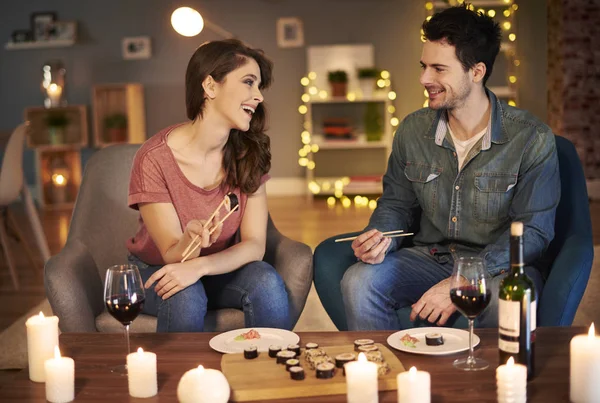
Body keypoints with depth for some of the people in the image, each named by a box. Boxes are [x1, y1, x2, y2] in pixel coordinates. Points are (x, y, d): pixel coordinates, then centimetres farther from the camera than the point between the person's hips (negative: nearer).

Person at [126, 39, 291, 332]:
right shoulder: (154, 158, -21)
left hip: (217, 271, 3)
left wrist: (200, 266, -33)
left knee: (266, 280, -27)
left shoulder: (248, 154, -9)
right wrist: (191, 240, -42)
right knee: (185, 297, -35)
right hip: (155, 273, -3)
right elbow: (173, 256, -18)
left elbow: (254, 244, -15)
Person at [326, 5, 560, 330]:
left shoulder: (532, 139, -11)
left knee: (504, 299, -38)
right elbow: (396, 203, 13)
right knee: (358, 281, -23)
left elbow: (532, 230, -15)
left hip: (499, 267, -3)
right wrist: (381, 237, -13)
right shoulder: (412, 131, 3)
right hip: (430, 257, 4)